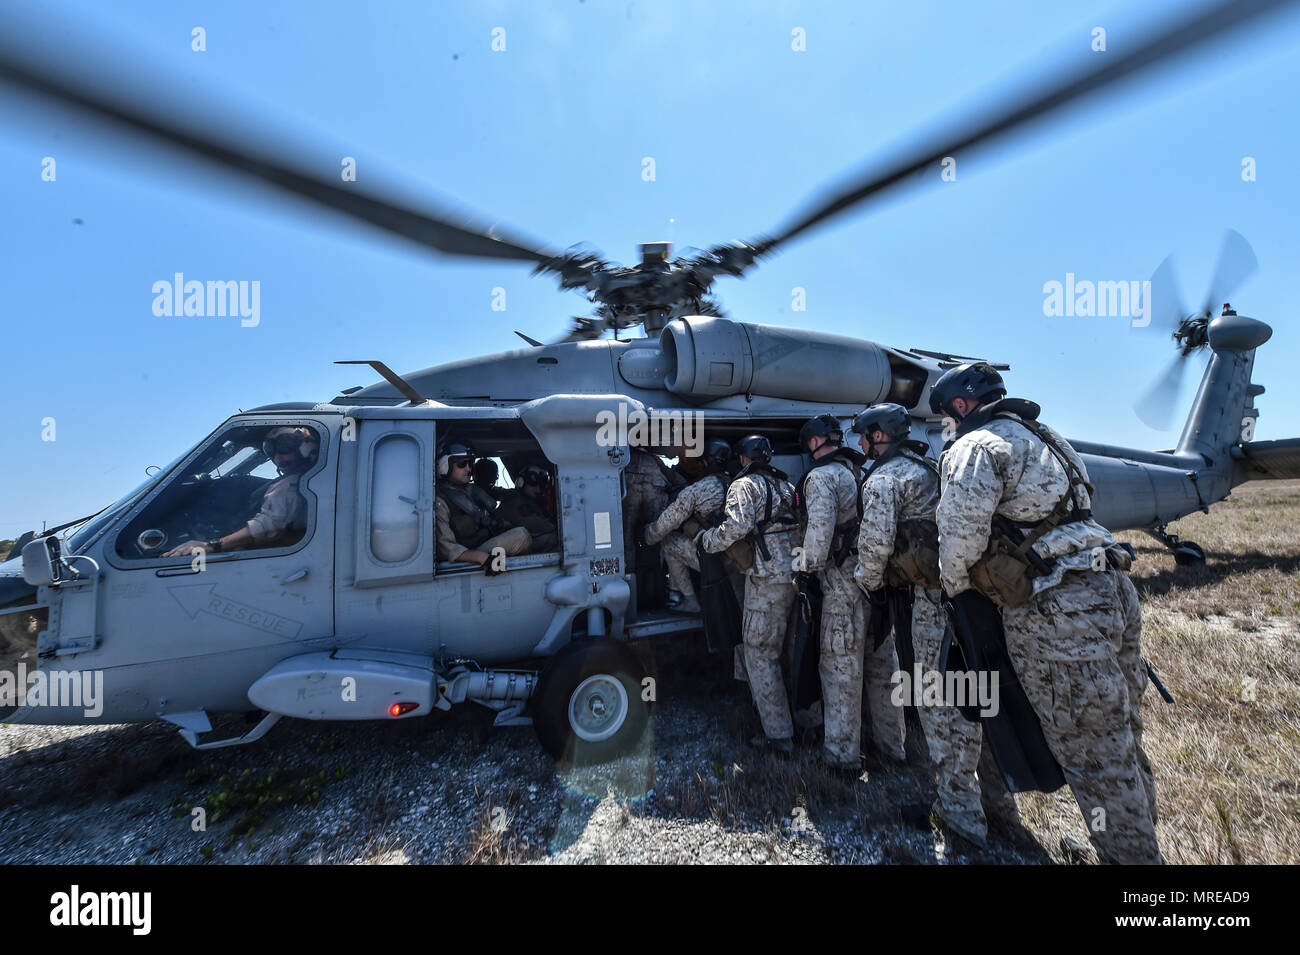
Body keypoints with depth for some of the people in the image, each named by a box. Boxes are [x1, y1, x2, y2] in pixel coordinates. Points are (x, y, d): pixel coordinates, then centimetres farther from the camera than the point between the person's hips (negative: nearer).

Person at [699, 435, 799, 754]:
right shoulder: (786, 486, 20)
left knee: (760, 655, 0)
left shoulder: (745, 485, -6)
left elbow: (738, 525, -20)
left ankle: (778, 734, 5)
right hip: (794, 576, 9)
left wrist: (706, 539, -7)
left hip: (767, 578, -9)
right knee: (786, 650, 20)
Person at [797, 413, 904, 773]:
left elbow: (820, 528, -21)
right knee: (883, 662, 17)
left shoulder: (822, 476, -10)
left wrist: (807, 563, -8)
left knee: (841, 667, 3)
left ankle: (843, 754, 15)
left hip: (845, 581, -8)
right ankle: (892, 744, 32)